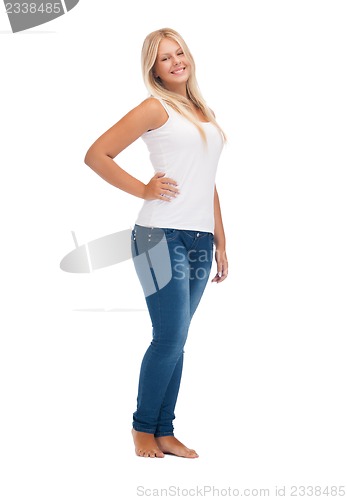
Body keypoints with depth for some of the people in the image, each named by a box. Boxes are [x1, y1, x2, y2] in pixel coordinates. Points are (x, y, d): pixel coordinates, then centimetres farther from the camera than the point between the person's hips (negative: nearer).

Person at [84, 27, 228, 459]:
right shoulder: (156, 108, -3)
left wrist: (221, 242, 18)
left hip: (200, 240, 6)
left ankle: (164, 432, 16)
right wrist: (144, 190, -8)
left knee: (175, 341, 9)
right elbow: (96, 155, -7)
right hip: (163, 236, -6)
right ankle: (142, 427, 12)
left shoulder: (205, 113, 18)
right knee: (170, 339, -6)